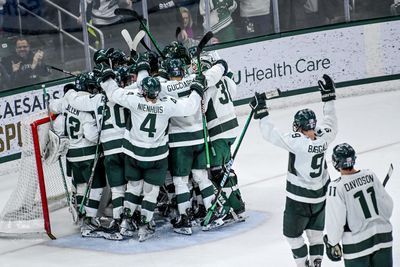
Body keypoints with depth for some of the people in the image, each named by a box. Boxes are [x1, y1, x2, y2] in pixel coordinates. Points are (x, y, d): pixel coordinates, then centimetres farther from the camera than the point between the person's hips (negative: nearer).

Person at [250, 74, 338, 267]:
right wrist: (328, 96, 15)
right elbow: (331, 123, 11)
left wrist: (261, 111, -17)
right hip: (320, 196, 6)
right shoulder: (323, 137, -10)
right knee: (315, 231, 22)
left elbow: (270, 134, -23)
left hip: (298, 199, -6)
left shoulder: (297, 142, -26)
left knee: (293, 234, 13)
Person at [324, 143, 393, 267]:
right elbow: (387, 204, 6)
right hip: (382, 235, 5)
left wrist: (332, 243, 0)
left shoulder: (337, 187, -19)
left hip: (357, 243, -4)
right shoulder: (370, 175, -4)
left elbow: (335, 219, -15)